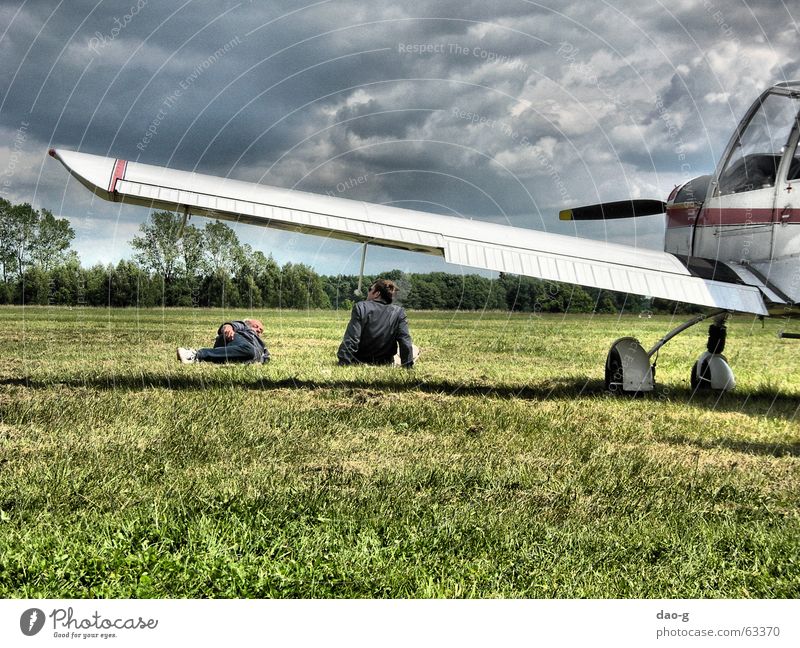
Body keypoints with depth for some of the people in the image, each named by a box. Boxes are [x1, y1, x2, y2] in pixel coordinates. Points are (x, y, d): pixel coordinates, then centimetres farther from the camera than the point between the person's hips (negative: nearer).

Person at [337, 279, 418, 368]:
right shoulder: (398, 311, -10)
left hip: (359, 360, 0)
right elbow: (405, 340, -10)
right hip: (385, 362, 0)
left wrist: (343, 362, -16)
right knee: (415, 350, 20)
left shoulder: (360, 307, -11)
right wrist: (408, 365, -3)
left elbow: (351, 338, -16)